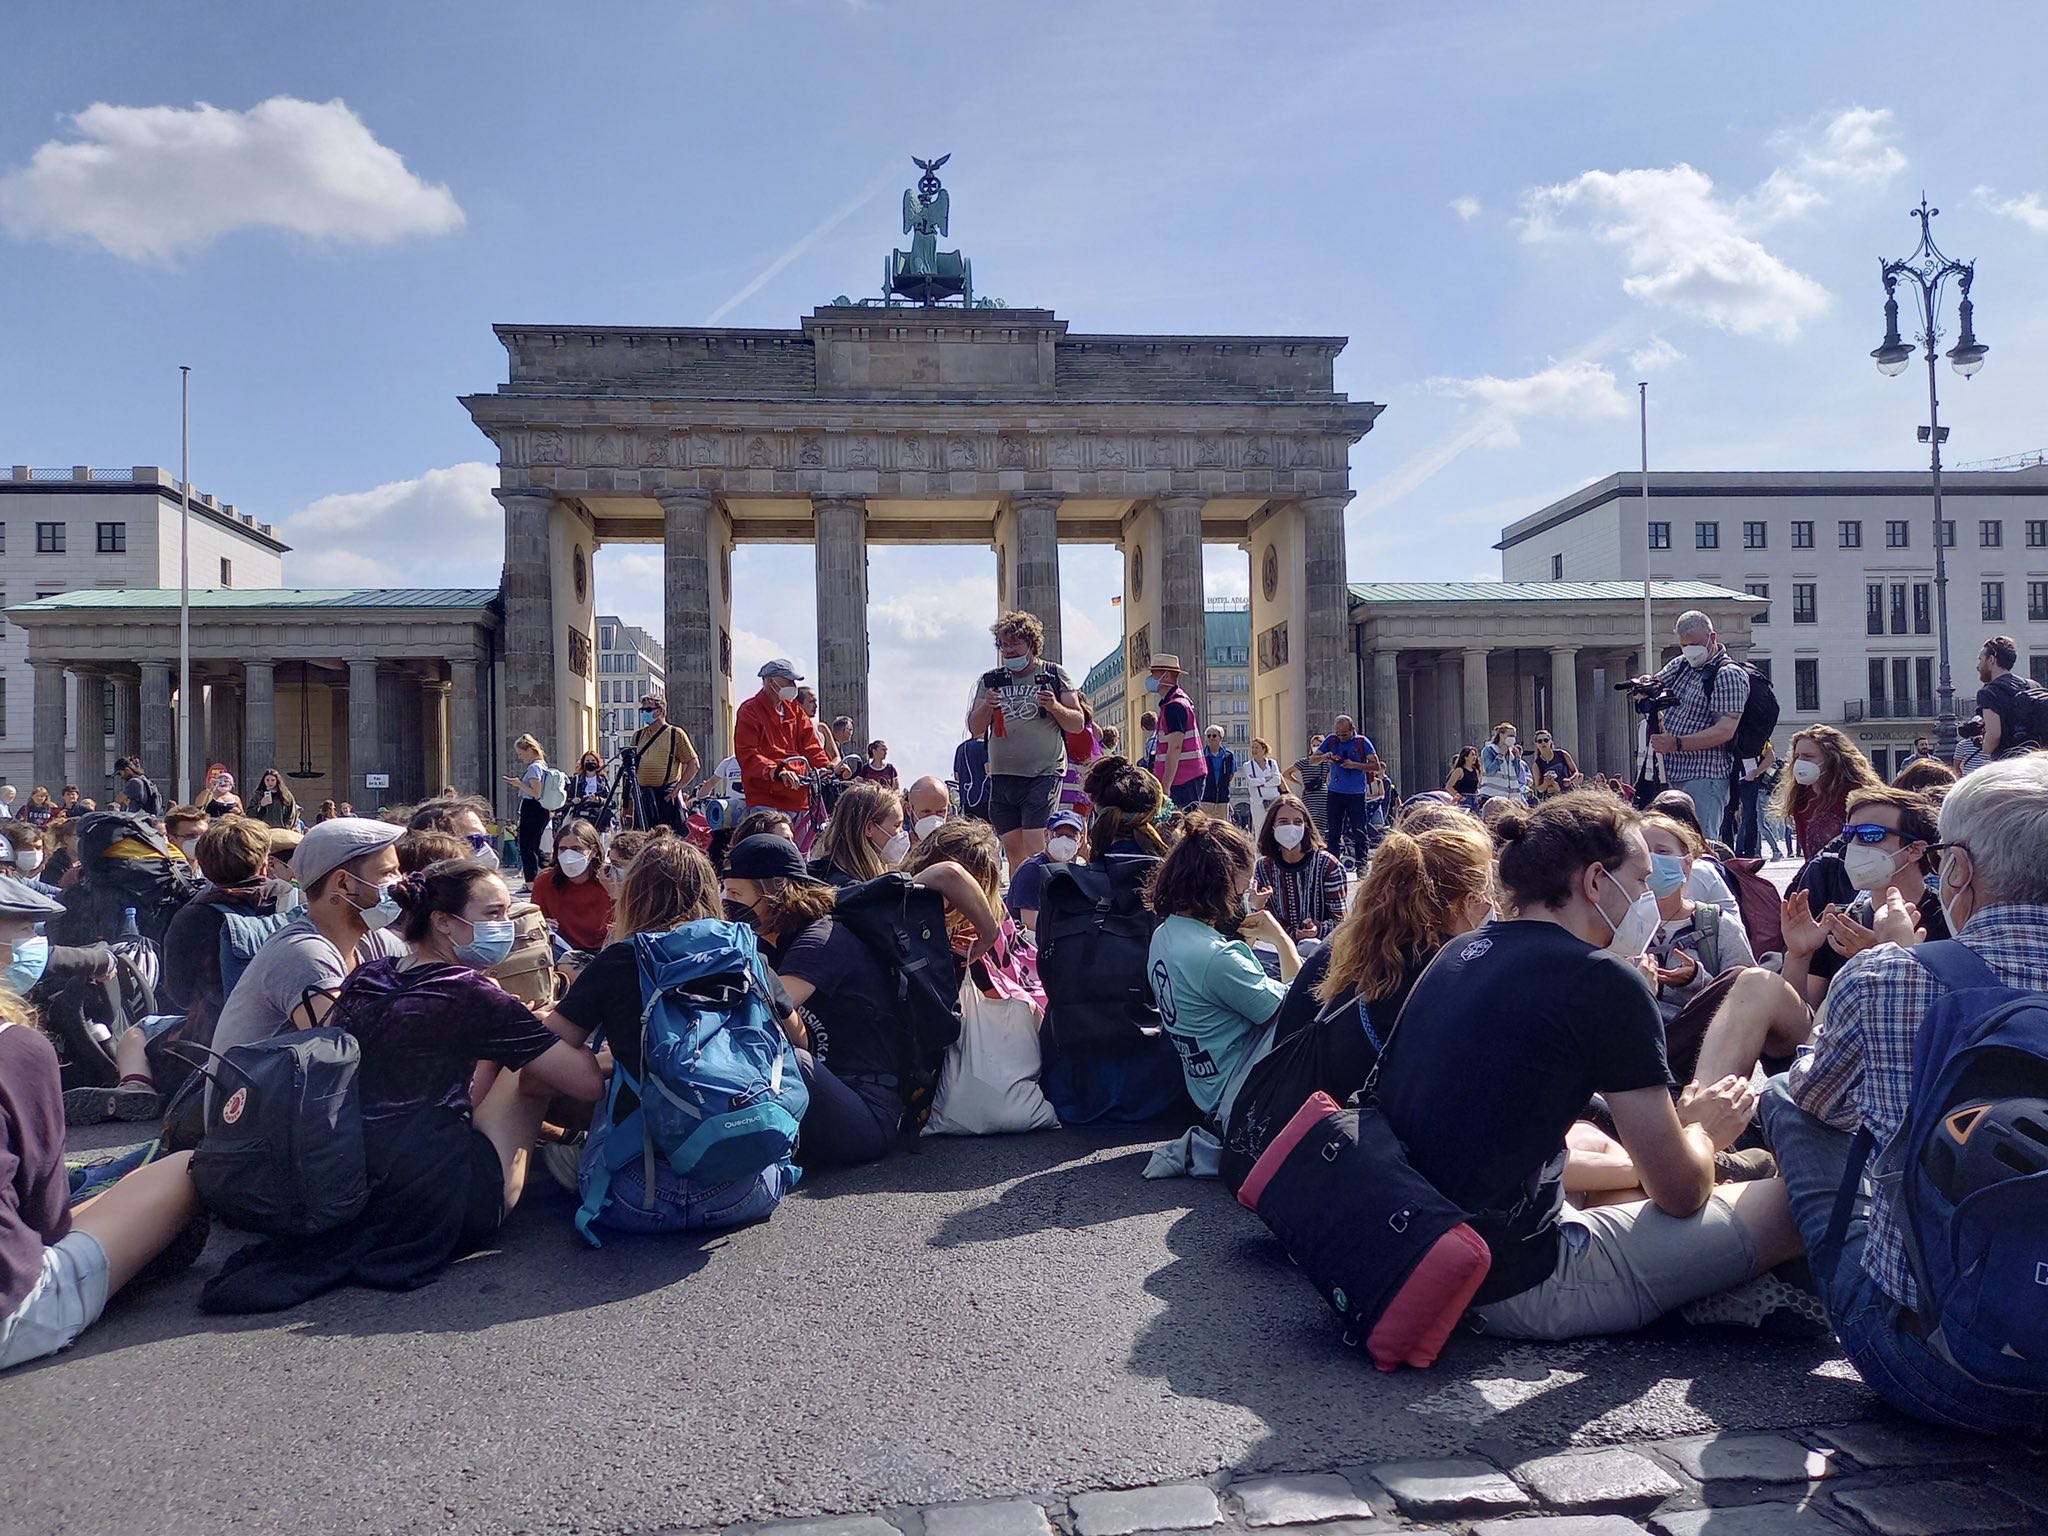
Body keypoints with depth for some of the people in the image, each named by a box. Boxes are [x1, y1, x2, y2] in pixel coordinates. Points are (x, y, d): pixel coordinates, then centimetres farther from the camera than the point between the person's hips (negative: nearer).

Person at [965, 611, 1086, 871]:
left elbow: (1078, 723, 5)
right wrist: (985, 707, -9)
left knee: (1035, 849, -14)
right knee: (1012, 849, 6)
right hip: (1002, 776, 4)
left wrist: (1055, 707, -14)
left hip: (1043, 774, -4)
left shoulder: (1054, 675, 5)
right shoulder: (990, 681, 13)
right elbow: (974, 729, 11)